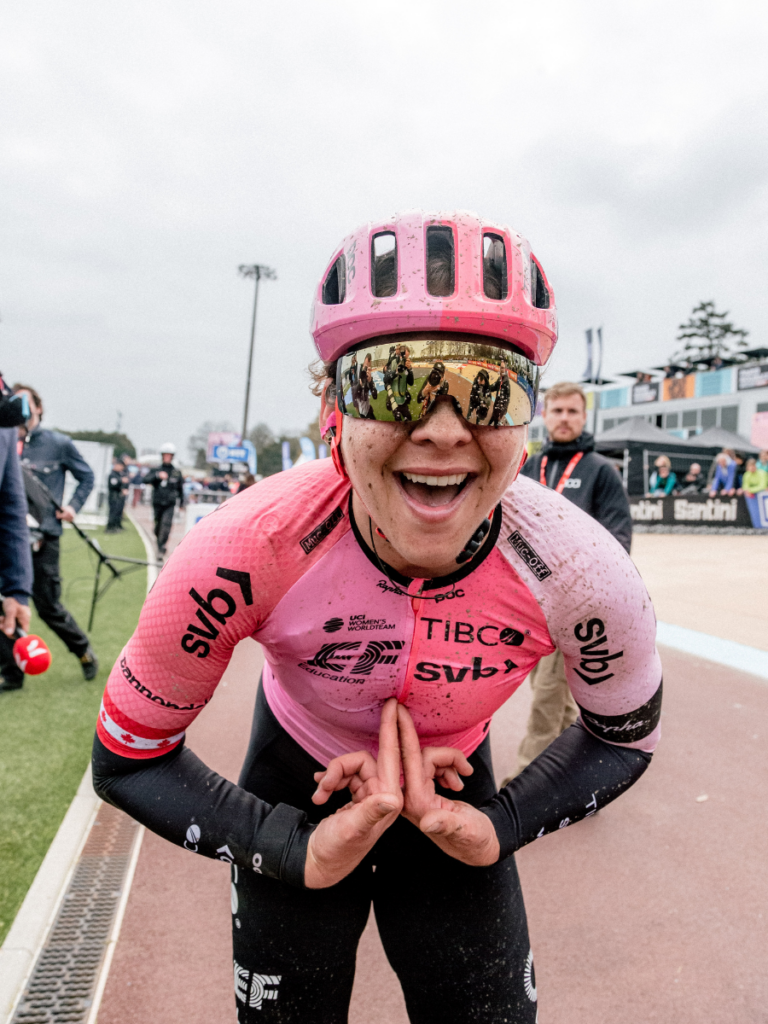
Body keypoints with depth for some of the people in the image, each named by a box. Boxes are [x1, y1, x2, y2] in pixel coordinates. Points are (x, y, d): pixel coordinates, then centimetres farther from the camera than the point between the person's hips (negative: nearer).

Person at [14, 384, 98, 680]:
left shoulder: (58, 443, 2)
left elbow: (86, 476, 10)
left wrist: (73, 506, -2)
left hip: (43, 537, -3)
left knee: (48, 606, 3)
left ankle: (84, 650, 27)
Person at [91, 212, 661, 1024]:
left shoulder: (580, 574, -29)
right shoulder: (245, 553, -34)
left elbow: (624, 736, -6)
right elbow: (127, 757, -17)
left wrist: (502, 829, -18)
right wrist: (302, 853, -25)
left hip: (450, 796, 1)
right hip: (298, 791, 0)